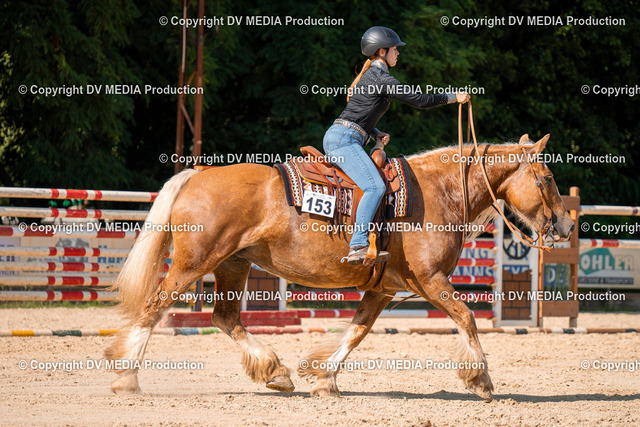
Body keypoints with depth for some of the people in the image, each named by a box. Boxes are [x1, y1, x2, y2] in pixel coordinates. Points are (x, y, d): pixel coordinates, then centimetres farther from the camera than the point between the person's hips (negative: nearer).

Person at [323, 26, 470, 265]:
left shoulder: (371, 76, 21)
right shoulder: (381, 79, -10)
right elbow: (418, 100, -9)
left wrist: (375, 134, 12)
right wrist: (453, 98, 1)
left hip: (338, 139, 10)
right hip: (344, 140, -10)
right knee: (375, 187, -24)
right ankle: (358, 246, -35)